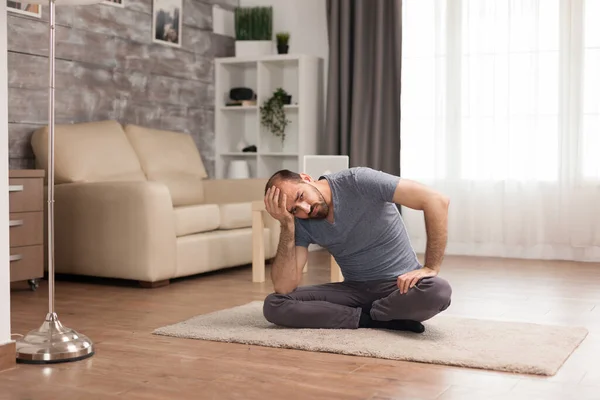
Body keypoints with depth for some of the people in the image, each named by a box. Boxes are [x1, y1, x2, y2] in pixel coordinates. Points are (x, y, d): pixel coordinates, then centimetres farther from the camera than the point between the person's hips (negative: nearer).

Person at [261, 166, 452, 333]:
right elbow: (283, 287, -14)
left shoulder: (357, 181, -20)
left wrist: (431, 268, -25)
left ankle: (365, 316, -11)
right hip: (354, 289, 4)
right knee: (274, 304, -16)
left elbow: (436, 200, -23)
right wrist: (287, 225, -22)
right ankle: (382, 320, -15)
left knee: (438, 290, -39)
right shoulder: (301, 224, -7)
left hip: (402, 284, -3)